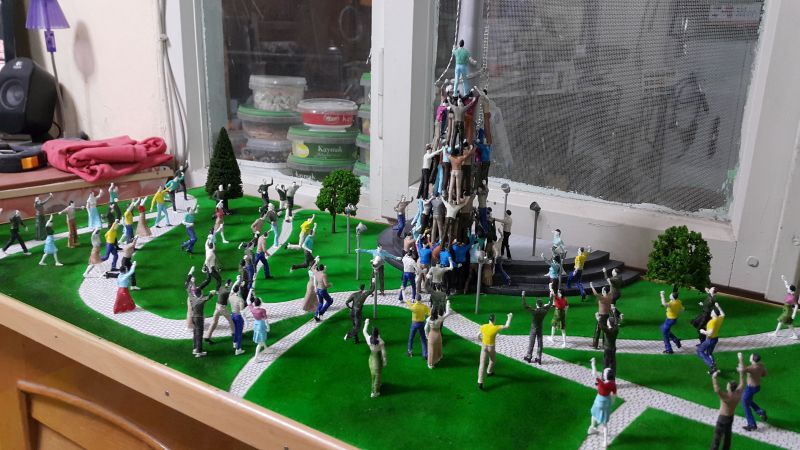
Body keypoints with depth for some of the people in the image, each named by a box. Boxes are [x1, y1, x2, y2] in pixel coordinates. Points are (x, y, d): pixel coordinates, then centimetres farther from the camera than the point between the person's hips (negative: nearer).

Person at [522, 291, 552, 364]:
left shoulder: (534, 311, -21)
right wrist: (551, 297, 21)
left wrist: (523, 296, -18)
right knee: (540, 343, 9)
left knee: (531, 343, 6)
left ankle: (528, 357, 14)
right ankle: (538, 358, 14)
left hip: (533, 329, -3)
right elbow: (549, 305, 8)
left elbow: (524, 306, -22)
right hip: (540, 329, 3)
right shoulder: (544, 311, -10)